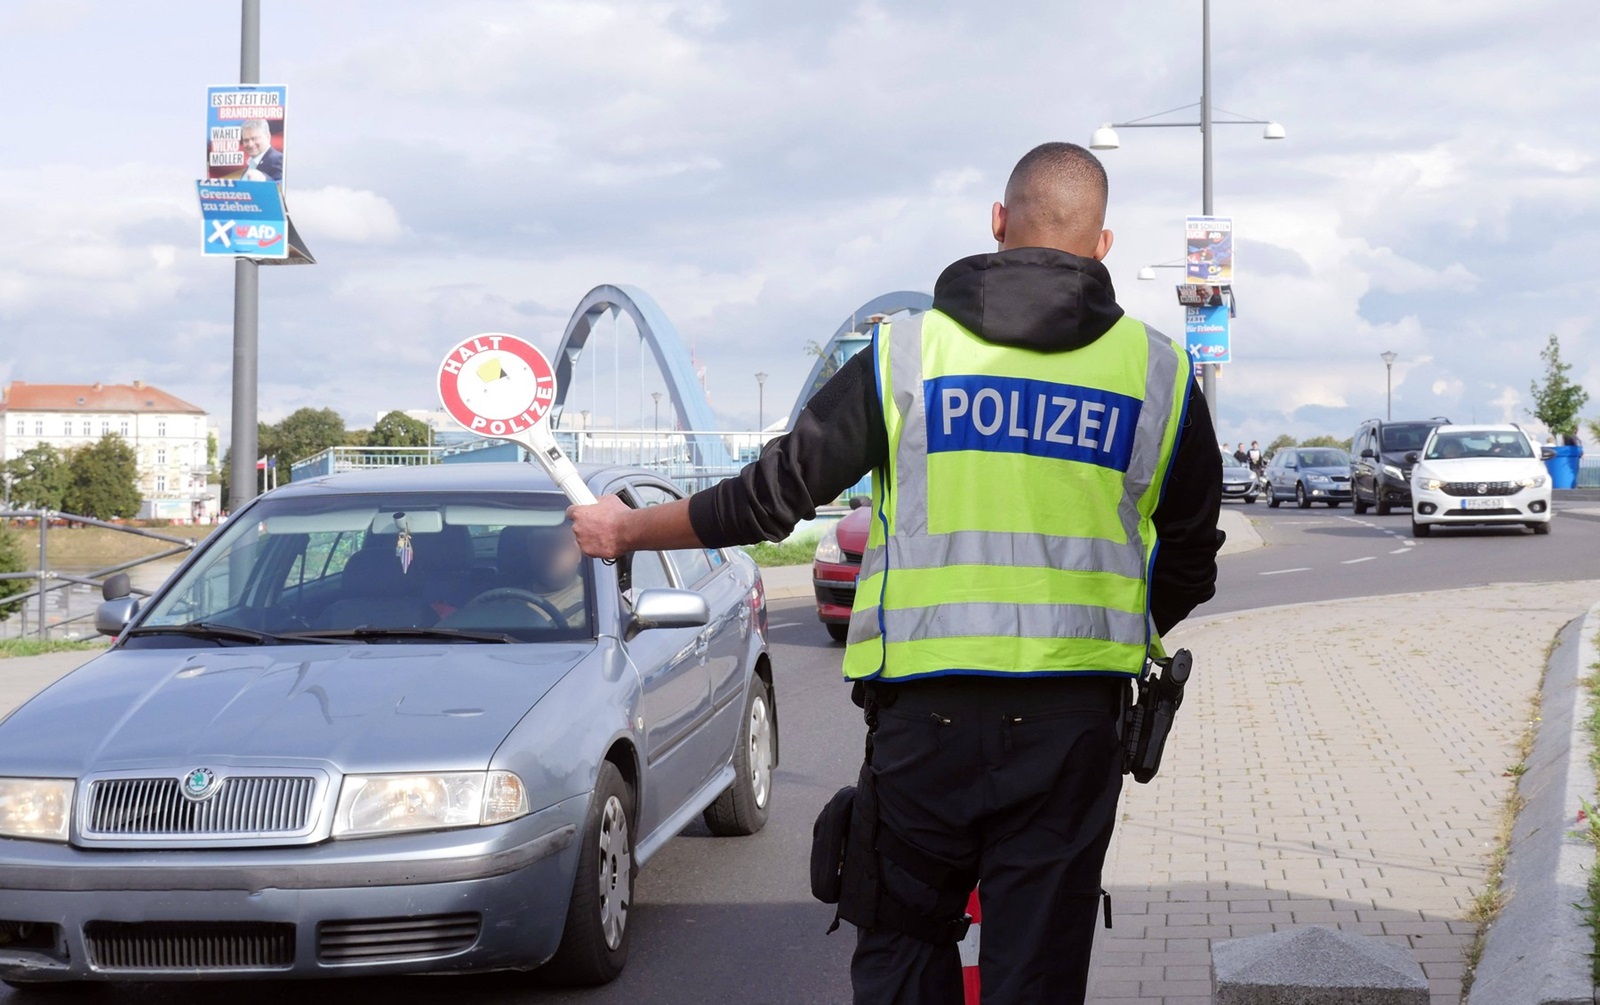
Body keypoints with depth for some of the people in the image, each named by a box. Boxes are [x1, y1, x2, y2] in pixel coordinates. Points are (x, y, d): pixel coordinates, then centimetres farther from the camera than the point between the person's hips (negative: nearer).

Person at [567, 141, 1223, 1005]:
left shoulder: (906, 353, 0)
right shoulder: (1160, 373, 4)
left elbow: (772, 495, 4)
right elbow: (1189, 567, 11)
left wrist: (629, 530, 19)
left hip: (924, 713, -1)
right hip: (1072, 720, 1)